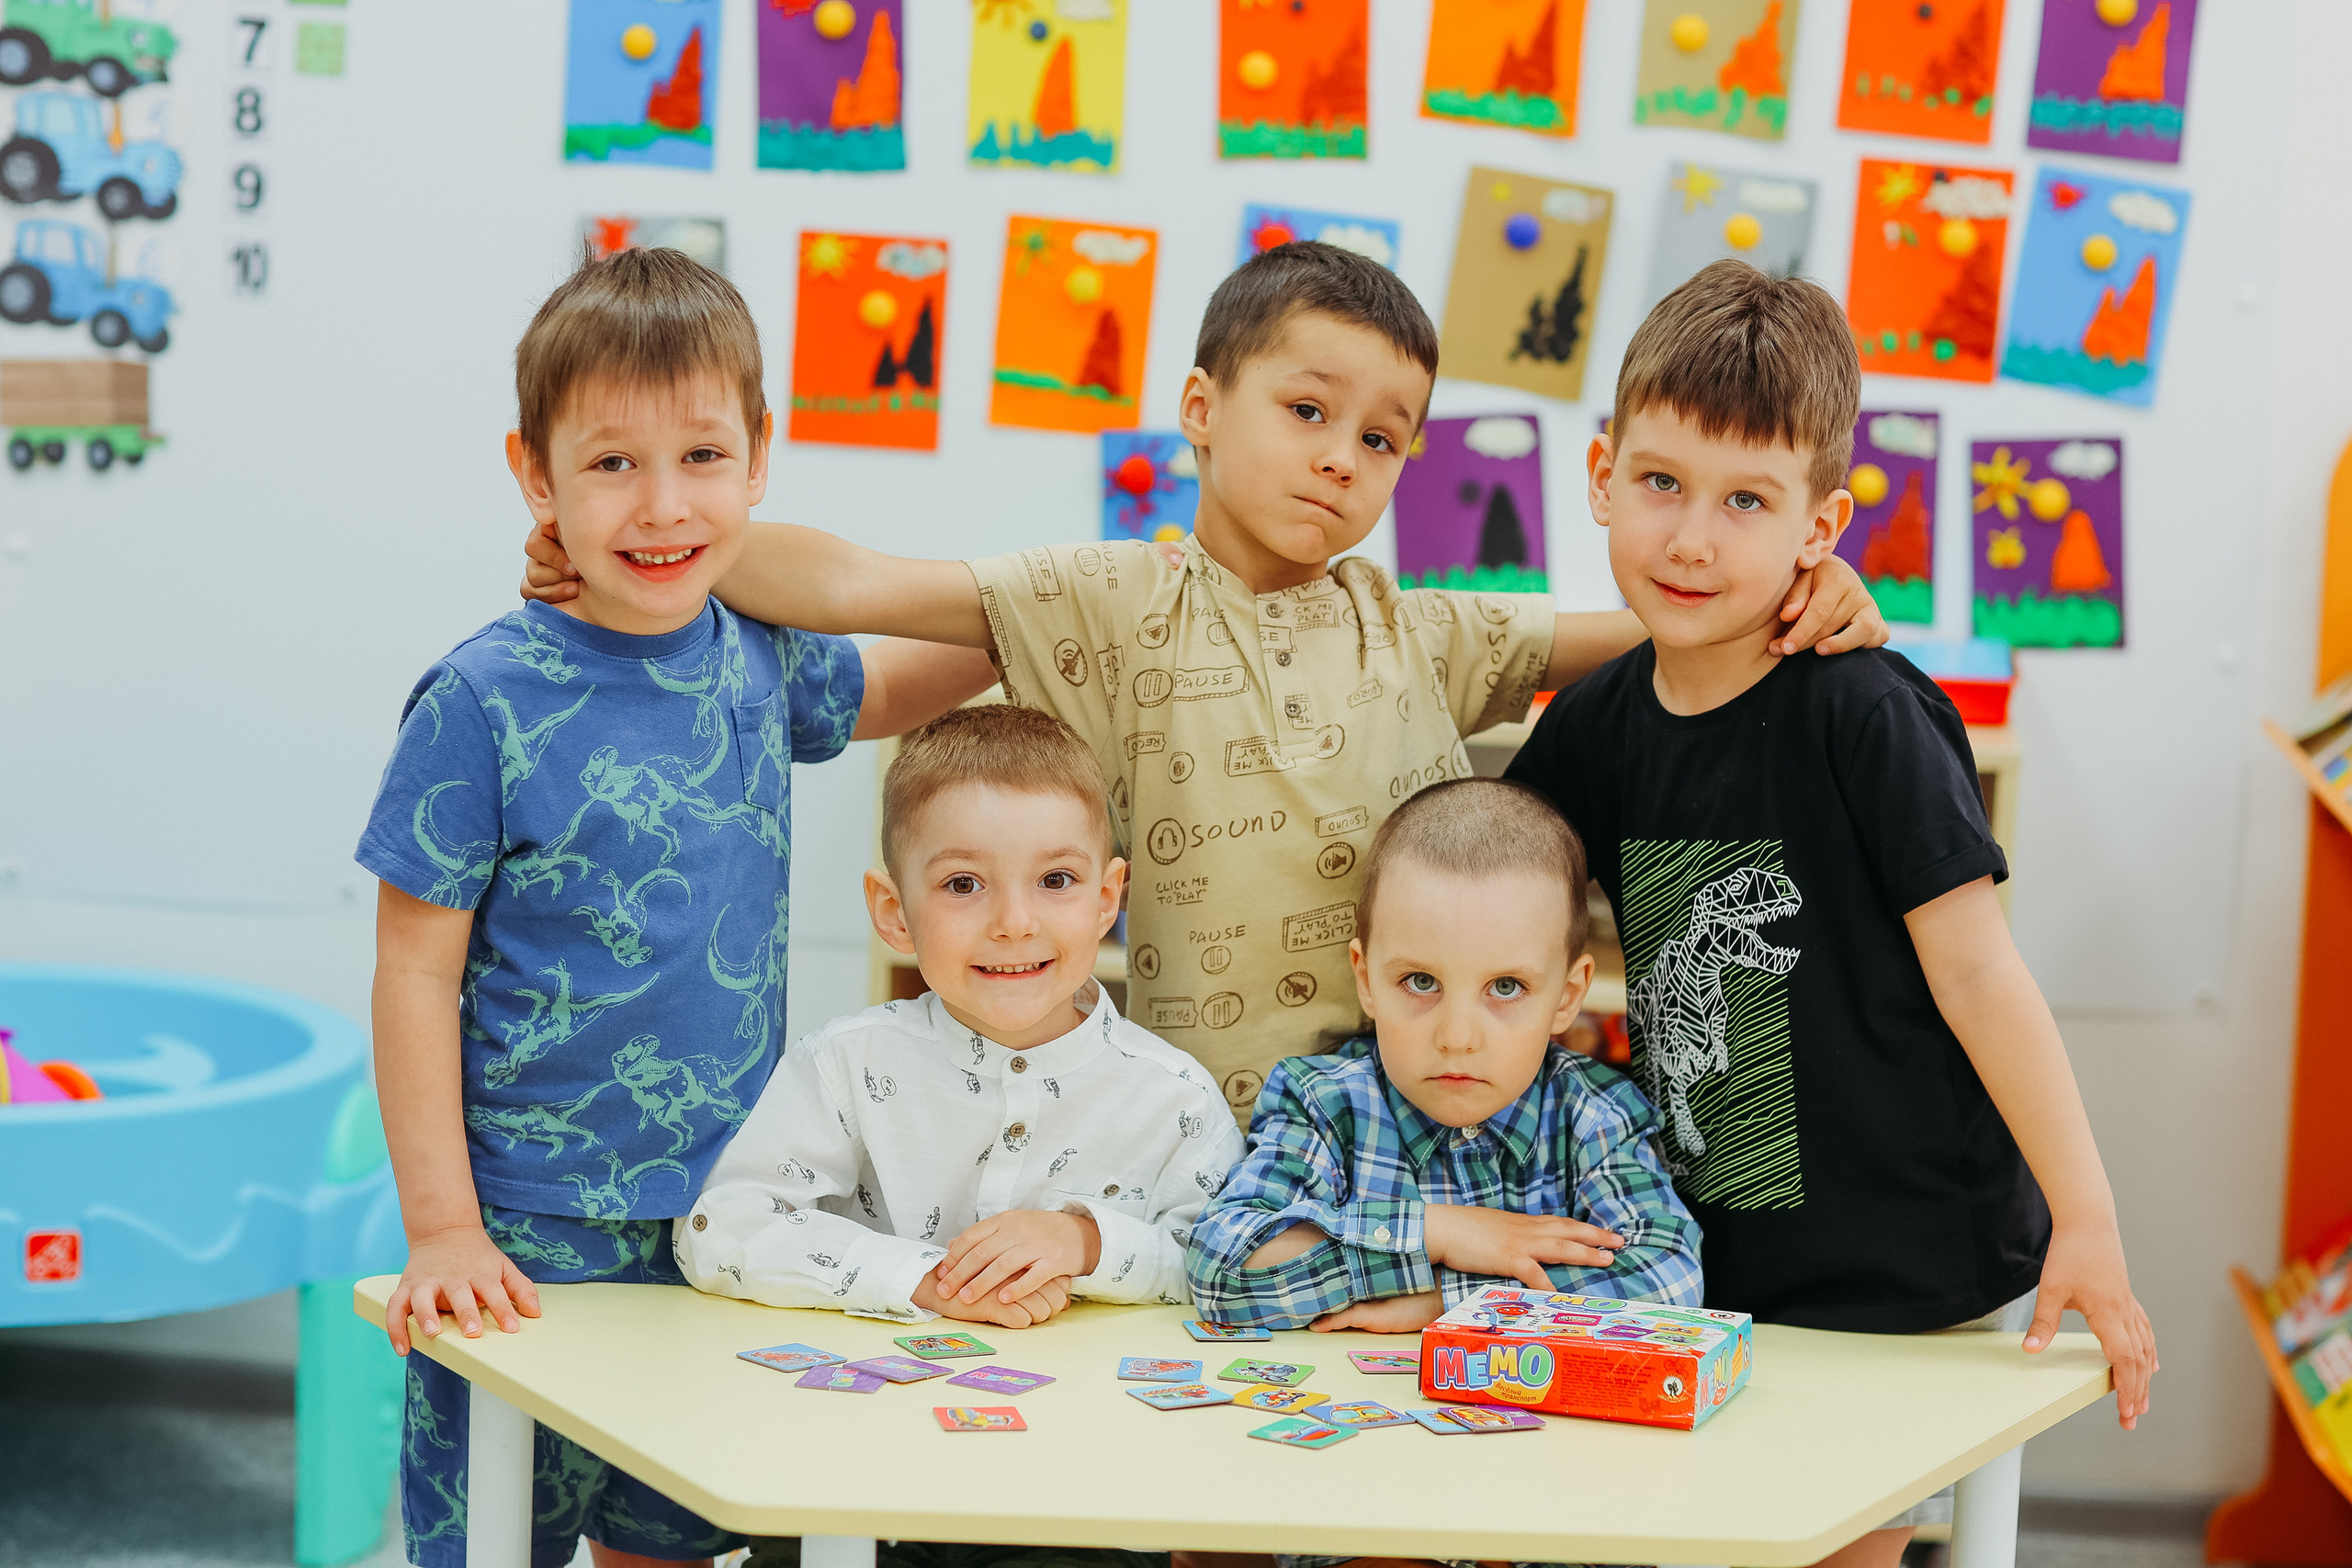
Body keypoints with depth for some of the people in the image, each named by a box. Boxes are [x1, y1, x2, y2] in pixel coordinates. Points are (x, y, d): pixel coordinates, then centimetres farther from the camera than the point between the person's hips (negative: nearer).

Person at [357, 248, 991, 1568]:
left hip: (727, 1213, 5)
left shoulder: (756, 659, 0)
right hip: (533, 1229, -4)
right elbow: (418, 976, -11)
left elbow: (881, 693, 25)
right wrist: (442, 1229, -14)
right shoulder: (488, 701, -15)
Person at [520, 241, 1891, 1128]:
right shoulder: (1122, 606, -1)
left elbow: (1650, 625, 11)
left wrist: (1805, 588, -9)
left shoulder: (1420, 633, 10)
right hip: (1207, 1138, -3)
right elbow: (856, 587, -8)